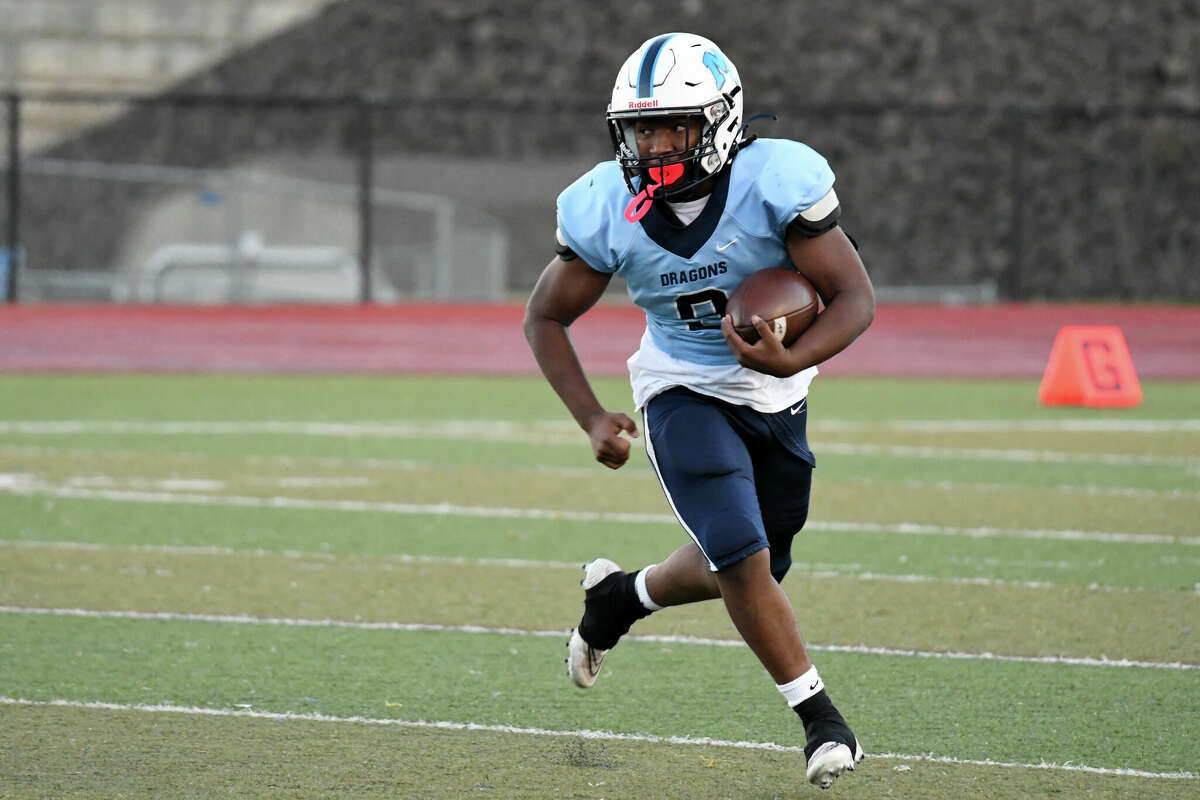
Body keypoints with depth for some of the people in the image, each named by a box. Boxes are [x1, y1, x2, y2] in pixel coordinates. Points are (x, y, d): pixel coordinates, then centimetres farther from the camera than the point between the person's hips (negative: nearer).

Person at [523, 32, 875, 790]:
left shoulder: (775, 182, -26)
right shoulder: (607, 210, -19)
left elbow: (855, 297, -22)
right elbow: (546, 317, -5)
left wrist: (790, 361, -40)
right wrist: (592, 419, -17)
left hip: (776, 396, 1)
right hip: (684, 394, -1)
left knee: (745, 568, 14)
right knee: (744, 561, -18)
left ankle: (621, 595, 43)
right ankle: (821, 717, -2)